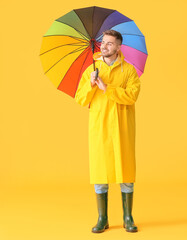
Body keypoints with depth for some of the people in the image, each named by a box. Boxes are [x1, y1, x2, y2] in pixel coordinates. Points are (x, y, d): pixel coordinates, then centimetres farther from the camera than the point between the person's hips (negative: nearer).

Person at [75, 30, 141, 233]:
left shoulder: (128, 70, 4)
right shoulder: (91, 70, 10)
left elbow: (132, 95, -12)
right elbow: (80, 99, 3)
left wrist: (106, 87, -17)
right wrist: (91, 84, -14)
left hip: (122, 127, -1)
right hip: (99, 127, 2)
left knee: (126, 172, 1)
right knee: (99, 171, 1)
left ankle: (128, 218, 12)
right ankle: (102, 219, 10)